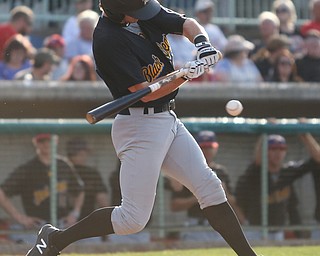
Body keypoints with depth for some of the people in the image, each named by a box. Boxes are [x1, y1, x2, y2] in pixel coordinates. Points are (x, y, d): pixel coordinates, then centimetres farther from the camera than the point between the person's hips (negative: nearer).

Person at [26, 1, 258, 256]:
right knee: (133, 219, -8)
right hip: (140, 126, -8)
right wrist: (188, 74, -29)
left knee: (209, 185, 4)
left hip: (168, 120, 8)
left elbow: (187, 24, 6)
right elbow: (146, 92, -22)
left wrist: (202, 42, -16)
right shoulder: (108, 40, -22)